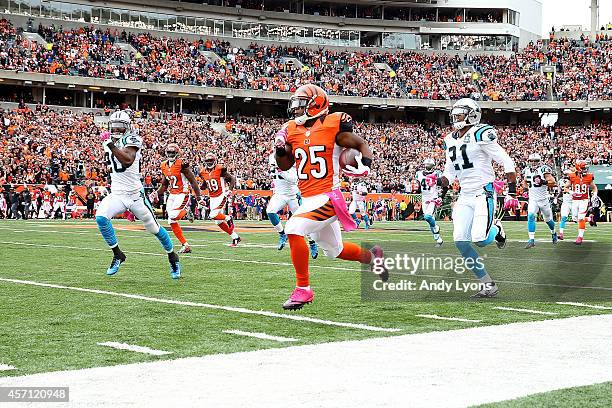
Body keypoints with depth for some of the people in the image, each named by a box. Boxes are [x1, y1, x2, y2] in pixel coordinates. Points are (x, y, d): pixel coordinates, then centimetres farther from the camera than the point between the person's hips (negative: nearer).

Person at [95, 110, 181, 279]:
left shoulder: (132, 139, -12)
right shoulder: (109, 141, 10)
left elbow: (128, 159, -34)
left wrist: (111, 145, -39)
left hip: (135, 194, -5)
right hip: (116, 195, 5)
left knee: (154, 228, 6)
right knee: (100, 217, -22)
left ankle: (173, 256, 32)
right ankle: (117, 255, -6)